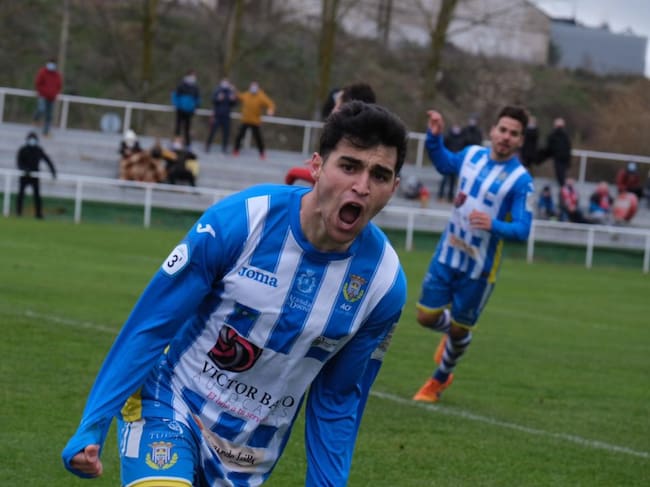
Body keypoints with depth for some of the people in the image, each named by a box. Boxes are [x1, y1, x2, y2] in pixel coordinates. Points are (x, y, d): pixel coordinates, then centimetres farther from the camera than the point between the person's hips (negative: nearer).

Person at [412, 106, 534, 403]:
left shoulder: (520, 180, -16)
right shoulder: (472, 155, -1)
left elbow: (522, 230, -20)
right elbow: (443, 163, 22)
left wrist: (494, 225, -39)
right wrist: (434, 136, 3)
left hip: (479, 267, -4)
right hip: (447, 254, 4)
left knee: (459, 330, 9)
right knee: (427, 317, 5)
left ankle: (439, 380, 35)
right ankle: (451, 332, 41)